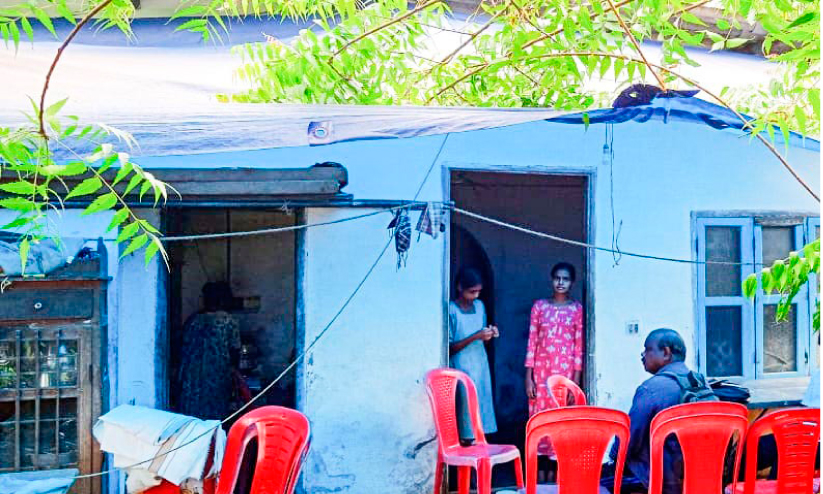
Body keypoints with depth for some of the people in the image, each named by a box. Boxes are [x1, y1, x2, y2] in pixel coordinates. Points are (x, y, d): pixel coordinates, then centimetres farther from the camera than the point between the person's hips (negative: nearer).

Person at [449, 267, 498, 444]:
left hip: (481, 363, 6)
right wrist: (476, 337, -19)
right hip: (462, 366, -6)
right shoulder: (452, 310, -11)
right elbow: (450, 348, -13)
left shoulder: (479, 306, 9)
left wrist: (490, 333, -4)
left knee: (482, 403, 4)